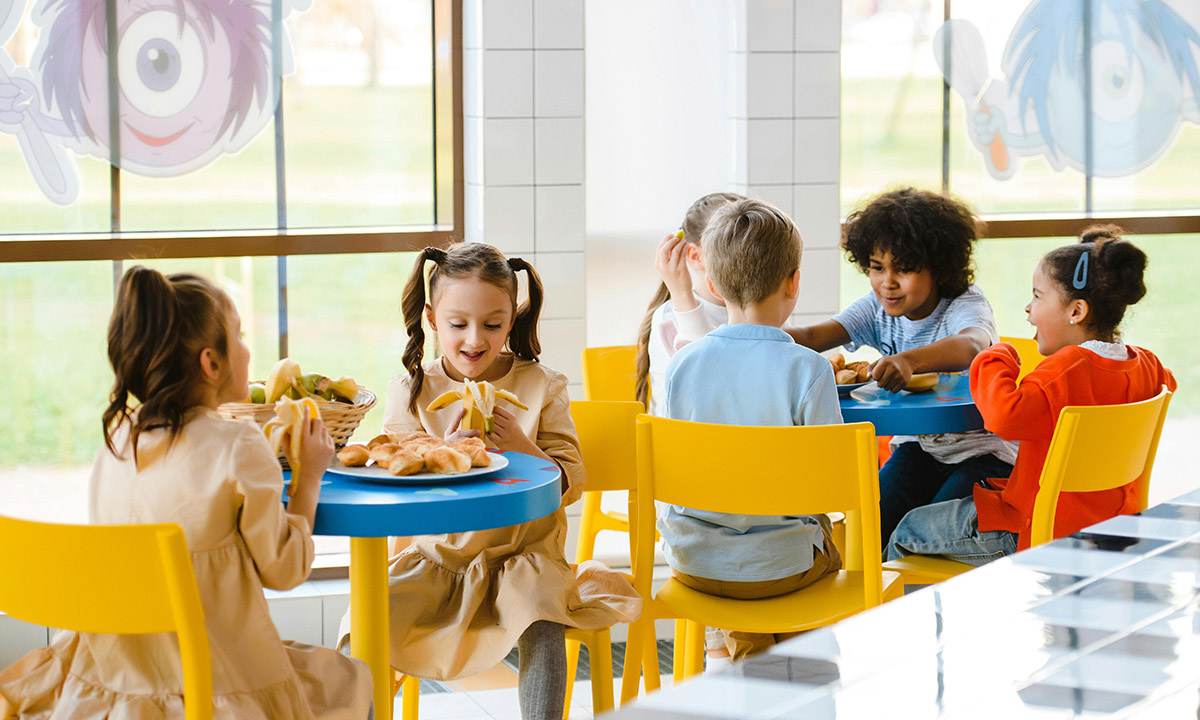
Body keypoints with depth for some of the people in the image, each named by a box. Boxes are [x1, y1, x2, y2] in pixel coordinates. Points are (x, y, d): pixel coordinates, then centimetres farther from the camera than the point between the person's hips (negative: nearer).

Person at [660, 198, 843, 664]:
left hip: (690, 560, 3)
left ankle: (743, 644, 25)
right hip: (775, 567, -3)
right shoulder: (809, 369, -18)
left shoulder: (681, 364, -8)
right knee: (831, 536, 29)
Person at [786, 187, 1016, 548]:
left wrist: (910, 360, -67)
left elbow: (969, 346, -45)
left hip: (980, 447, -5)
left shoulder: (965, 305, -19)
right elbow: (812, 336, -17)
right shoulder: (876, 308, -2)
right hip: (918, 444, 5)